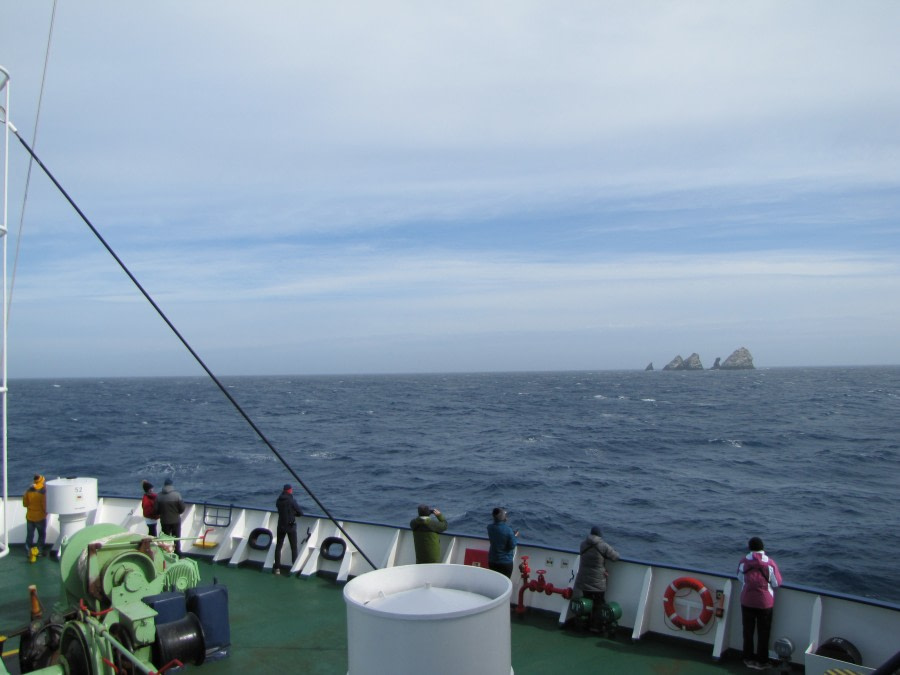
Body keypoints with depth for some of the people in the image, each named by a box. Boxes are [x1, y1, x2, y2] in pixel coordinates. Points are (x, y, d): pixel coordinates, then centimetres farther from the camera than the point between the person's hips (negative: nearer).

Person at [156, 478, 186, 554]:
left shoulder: (159, 496, -11)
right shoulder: (176, 495, -15)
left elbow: (156, 510, -6)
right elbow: (182, 508, -12)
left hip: (164, 521, 1)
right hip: (176, 520, -1)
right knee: (176, 539, 14)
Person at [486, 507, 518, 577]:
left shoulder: (490, 528, -6)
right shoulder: (508, 529, -22)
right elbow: (512, 546, -15)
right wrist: (515, 536, 2)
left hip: (492, 561, 4)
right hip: (506, 562, -4)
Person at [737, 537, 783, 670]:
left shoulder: (743, 561, -10)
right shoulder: (770, 563, -16)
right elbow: (777, 583, -7)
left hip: (747, 601, 2)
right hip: (764, 602, -2)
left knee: (748, 631, 16)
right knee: (763, 632, 12)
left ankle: (748, 659, 26)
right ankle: (761, 661, 20)